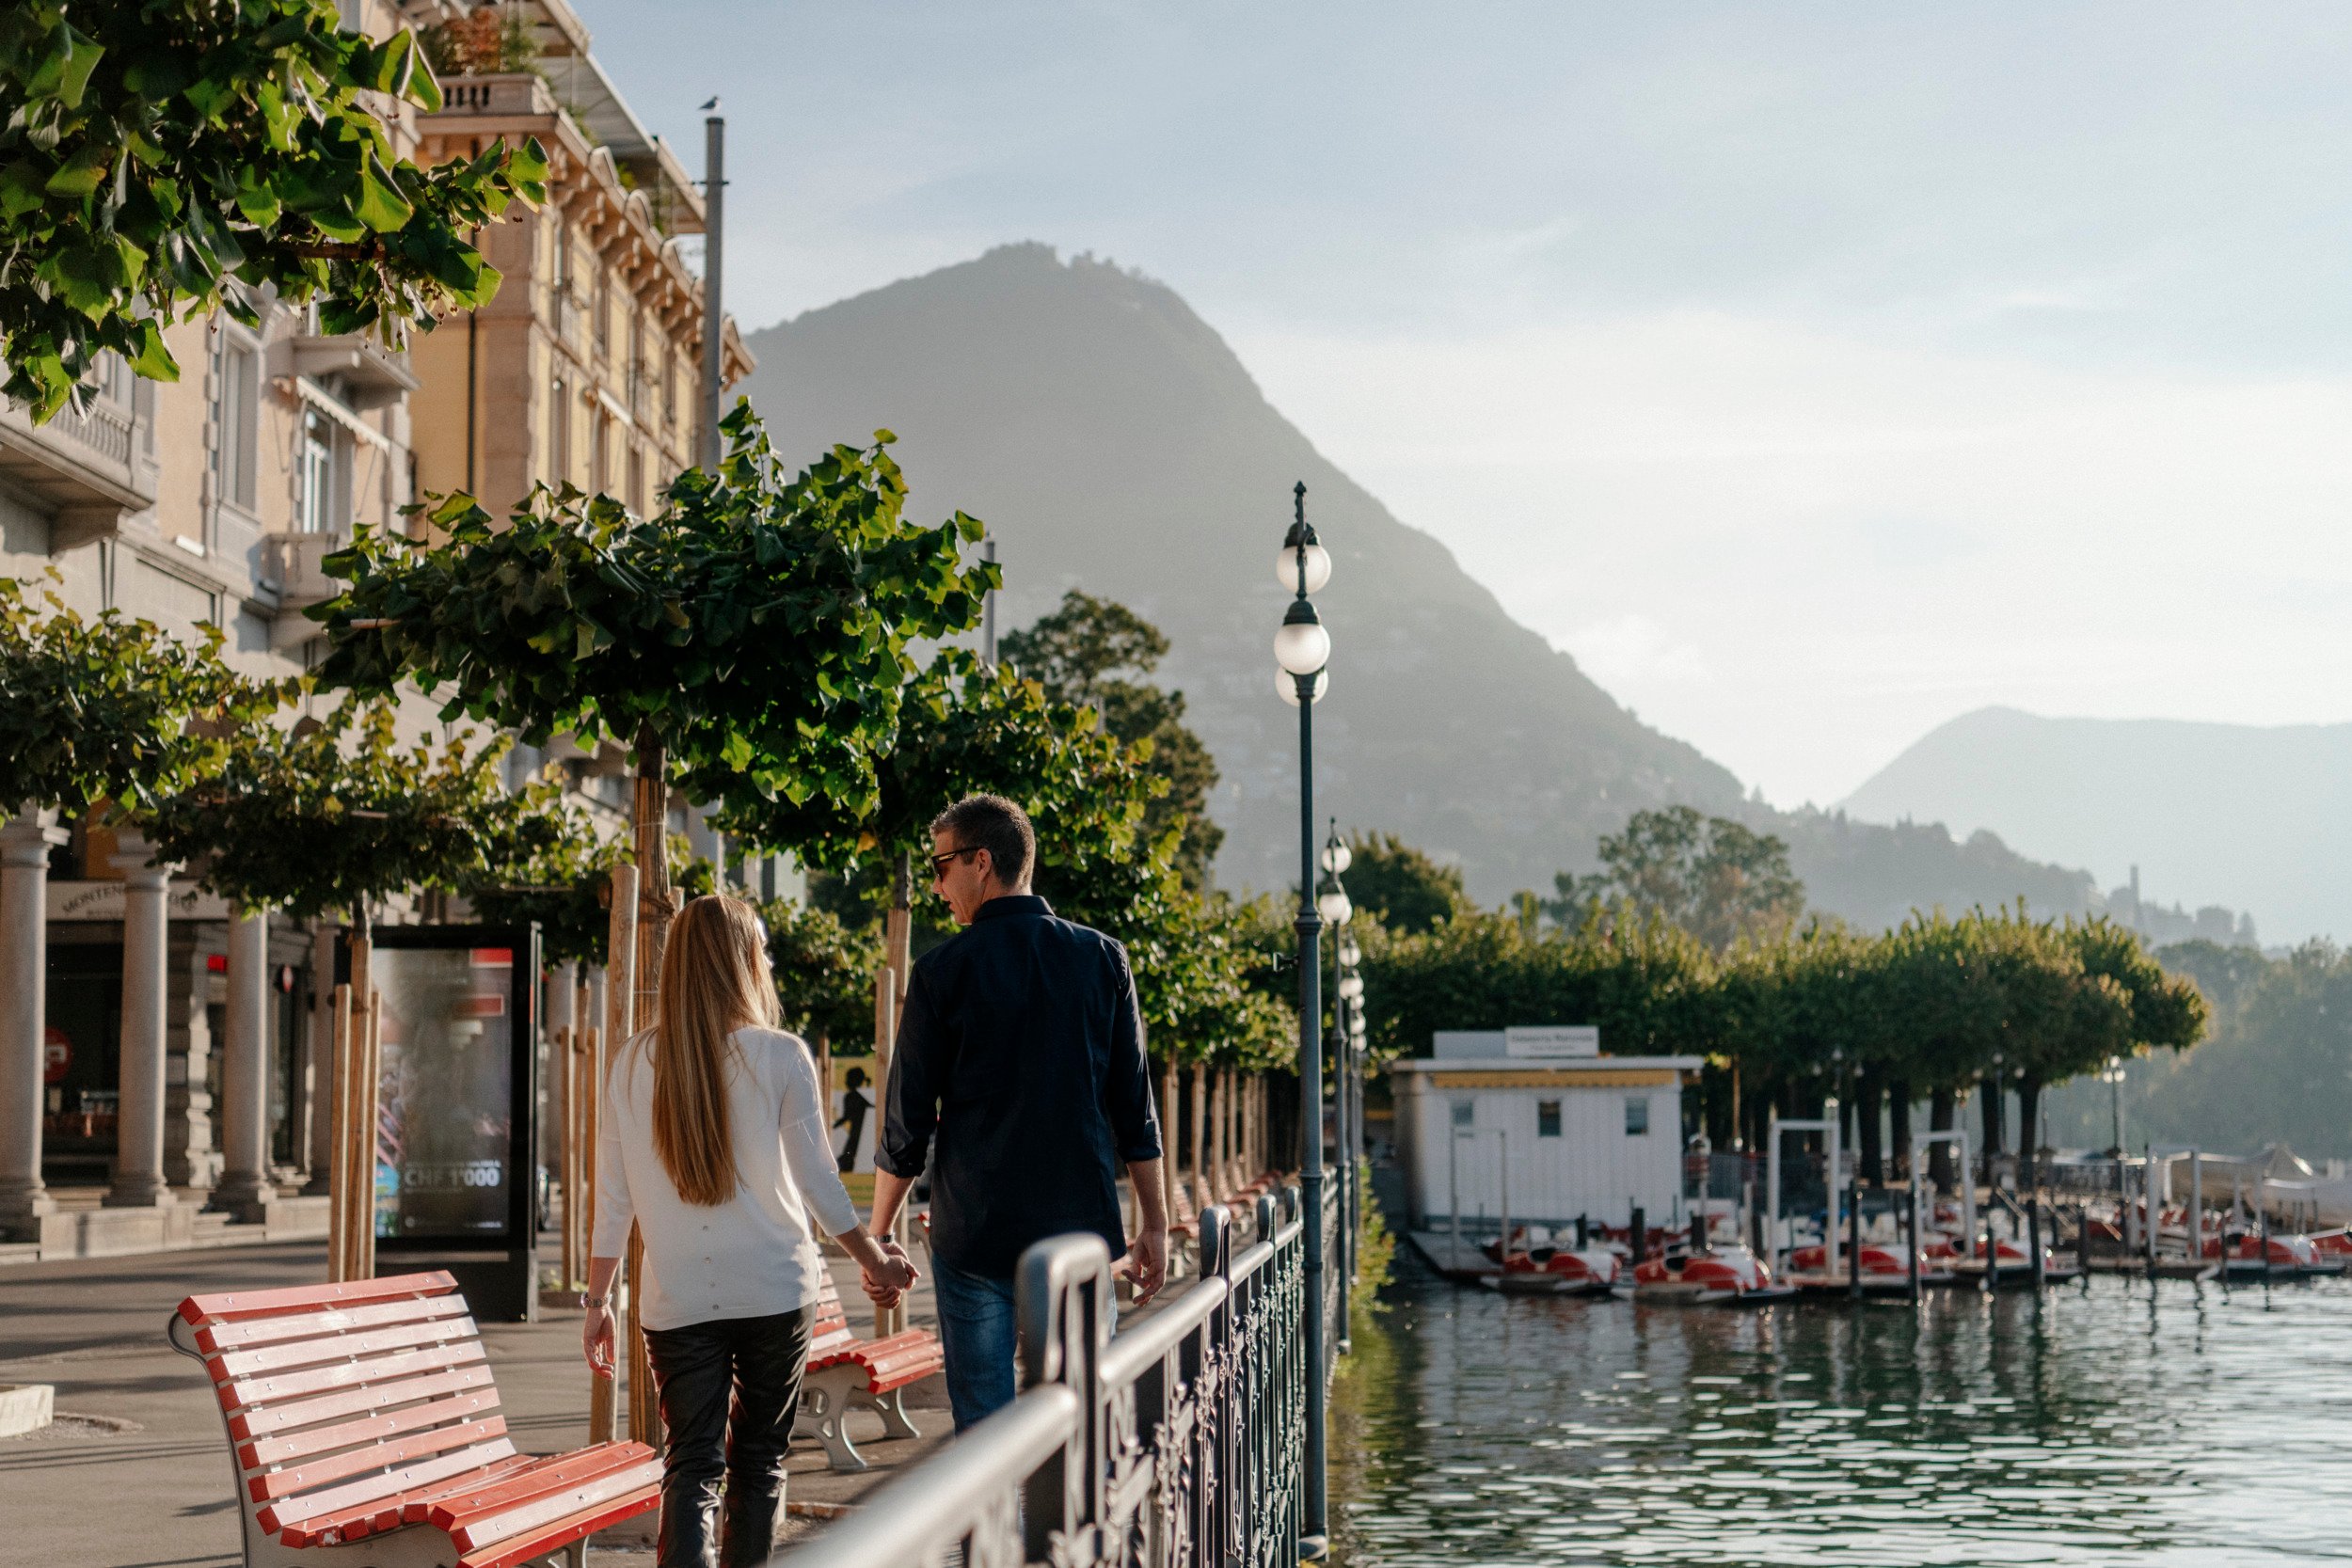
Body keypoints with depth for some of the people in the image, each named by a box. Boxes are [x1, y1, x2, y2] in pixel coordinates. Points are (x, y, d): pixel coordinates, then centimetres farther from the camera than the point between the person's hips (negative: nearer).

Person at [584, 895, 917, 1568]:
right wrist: (875, 1261, 11)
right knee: (759, 1461, 13)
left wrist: (598, 1300, 10)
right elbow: (817, 1179, -2)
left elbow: (613, 1198, 2)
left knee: (691, 1467, 1)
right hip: (775, 1291, -1)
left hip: (677, 1301, 1)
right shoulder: (780, 1056, -7)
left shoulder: (633, 1064, 0)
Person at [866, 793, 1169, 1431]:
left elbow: (907, 1121, -2)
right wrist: (1153, 1224, 14)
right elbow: (1134, 1107, 7)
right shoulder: (1103, 959, 4)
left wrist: (877, 1236, 8)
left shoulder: (945, 970, -5)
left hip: (974, 1235, -2)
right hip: (1082, 1232, 3)